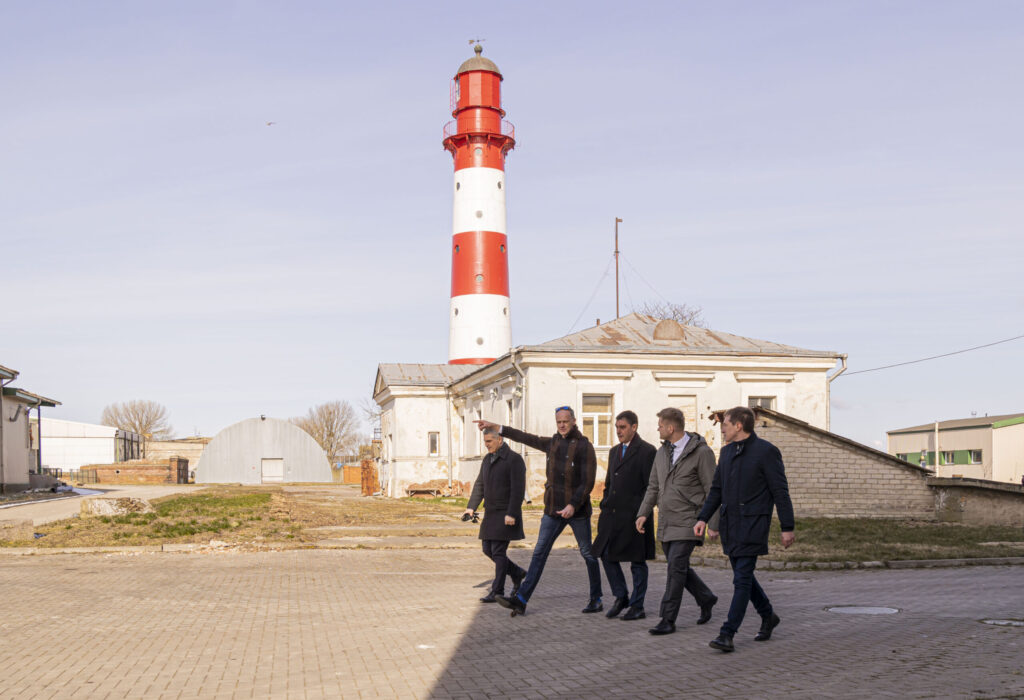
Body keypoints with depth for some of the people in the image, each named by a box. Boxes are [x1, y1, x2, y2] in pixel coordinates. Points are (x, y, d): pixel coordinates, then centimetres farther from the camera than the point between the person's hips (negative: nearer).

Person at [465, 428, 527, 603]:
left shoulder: (514, 459, -11)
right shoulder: (487, 459, 13)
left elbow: (518, 489, -16)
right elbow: (479, 484, 14)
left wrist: (511, 514, -21)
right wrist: (471, 507, 3)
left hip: (506, 515, -8)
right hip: (490, 513, 8)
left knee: (498, 551, -8)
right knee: (488, 550, 10)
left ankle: (497, 591, 0)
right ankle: (517, 573, 27)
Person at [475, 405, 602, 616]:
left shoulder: (584, 446, -8)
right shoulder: (553, 443, 11)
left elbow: (588, 482, -13)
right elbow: (525, 438, 19)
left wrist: (573, 505, -23)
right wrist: (494, 427, 20)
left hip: (577, 510, -5)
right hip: (553, 509, 6)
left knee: (588, 554, 4)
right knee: (539, 553, 0)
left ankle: (596, 600, 16)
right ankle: (521, 600, -4)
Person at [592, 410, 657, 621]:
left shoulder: (647, 451, -7)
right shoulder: (614, 451, 17)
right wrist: (604, 507, 12)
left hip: (633, 516, -7)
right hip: (612, 515, 7)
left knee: (637, 562, 2)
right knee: (607, 555, 7)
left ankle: (637, 606, 12)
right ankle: (621, 597, 22)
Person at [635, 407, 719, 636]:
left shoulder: (701, 452, -10)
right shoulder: (663, 452, 11)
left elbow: (712, 490, -10)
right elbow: (653, 486, 17)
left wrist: (714, 523, -13)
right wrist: (643, 513, 6)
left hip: (687, 522, -7)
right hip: (666, 523, 8)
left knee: (676, 567, -12)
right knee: (680, 568, 14)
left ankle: (668, 620, -7)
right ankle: (706, 598, 35)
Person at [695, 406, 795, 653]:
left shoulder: (766, 451, -9)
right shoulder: (726, 452, 13)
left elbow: (780, 491, -9)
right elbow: (716, 489, 17)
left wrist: (787, 527, -11)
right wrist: (703, 518, 7)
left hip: (752, 525, -8)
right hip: (730, 525, 8)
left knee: (742, 578, -9)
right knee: (743, 575, 15)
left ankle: (728, 633, -10)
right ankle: (768, 616, 35)